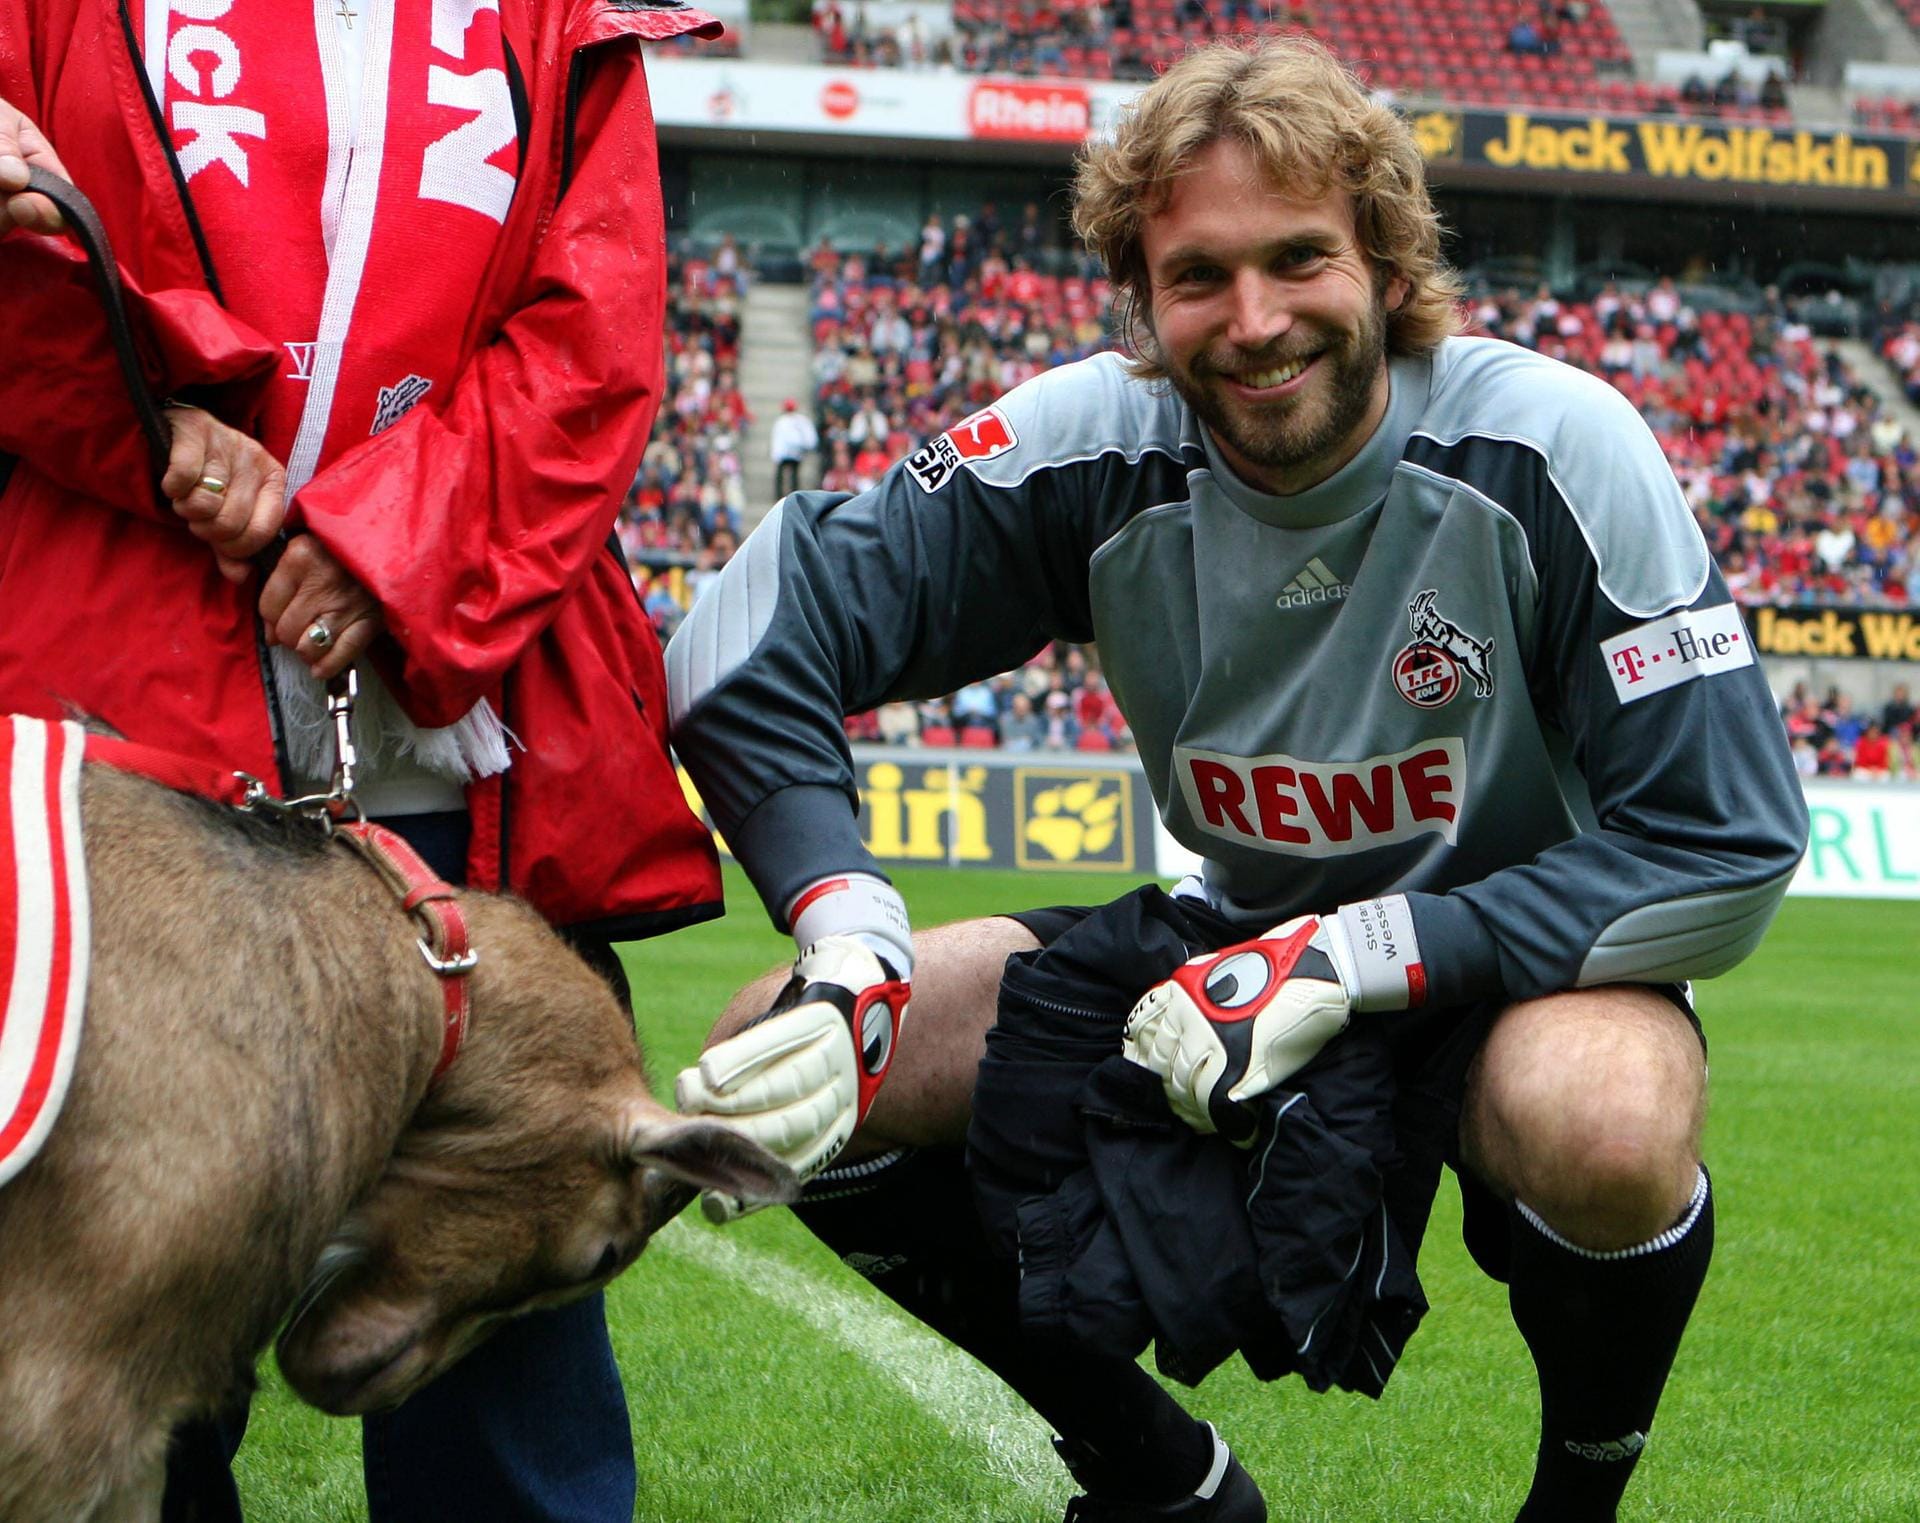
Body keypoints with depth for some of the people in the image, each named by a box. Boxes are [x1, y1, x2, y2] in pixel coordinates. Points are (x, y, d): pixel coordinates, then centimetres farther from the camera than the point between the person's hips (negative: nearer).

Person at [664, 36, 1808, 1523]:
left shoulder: (1551, 451, -21)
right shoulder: (1094, 449, -14)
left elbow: (1727, 850, -23)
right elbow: (754, 639, -15)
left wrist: (1348, 963, -28)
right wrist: (853, 948, -31)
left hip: (1514, 958, -4)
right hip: (1230, 942, 4)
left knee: (1605, 1121, -41)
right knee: (769, 1067, -10)